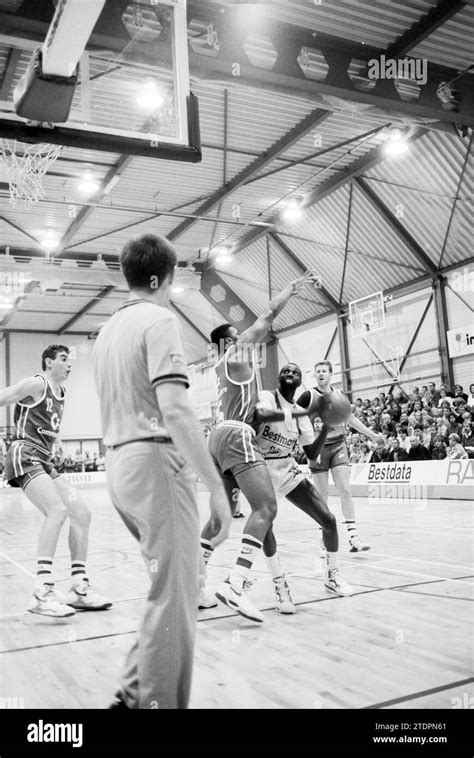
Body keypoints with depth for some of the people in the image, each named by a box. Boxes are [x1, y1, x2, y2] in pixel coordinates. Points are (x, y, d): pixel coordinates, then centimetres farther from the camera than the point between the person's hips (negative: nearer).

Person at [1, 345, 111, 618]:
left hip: (45, 461, 9)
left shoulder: (62, 393, 19)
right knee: (57, 510, -26)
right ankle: (43, 593, -25)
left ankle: (80, 588, 8)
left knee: (82, 513, 2)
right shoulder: (36, 384, -6)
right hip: (25, 455, -9)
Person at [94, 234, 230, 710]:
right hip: (156, 460, -9)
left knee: (168, 589, 18)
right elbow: (174, 410, -20)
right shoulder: (159, 320, -9)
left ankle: (133, 694, 24)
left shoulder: (109, 328, 18)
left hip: (116, 461, 9)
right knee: (174, 599, -2)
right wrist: (215, 486, -21)